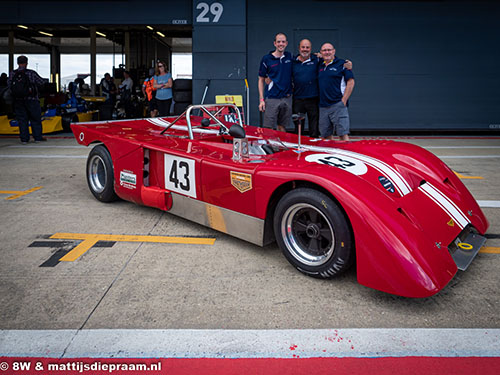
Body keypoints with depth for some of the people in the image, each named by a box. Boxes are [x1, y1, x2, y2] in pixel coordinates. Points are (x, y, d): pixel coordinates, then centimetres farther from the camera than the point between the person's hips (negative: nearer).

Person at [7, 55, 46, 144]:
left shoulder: (12, 74, -3)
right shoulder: (31, 73, -11)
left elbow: (9, 84, 6)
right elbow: (42, 82, -4)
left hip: (18, 101, 3)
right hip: (31, 100, -3)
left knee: (22, 120, 9)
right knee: (35, 119, 8)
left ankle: (24, 139, 9)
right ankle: (38, 137, 11)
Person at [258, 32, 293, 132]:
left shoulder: (290, 57, 9)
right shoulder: (266, 59, 0)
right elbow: (261, 80, 3)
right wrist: (261, 99, -4)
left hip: (286, 98, 3)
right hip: (271, 98, -3)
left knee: (282, 127, 10)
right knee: (268, 129, -5)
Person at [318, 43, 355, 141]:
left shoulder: (342, 64, 1)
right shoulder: (320, 66, 17)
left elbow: (351, 82, -3)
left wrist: (343, 101, -10)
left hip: (338, 105, -5)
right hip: (323, 106, 6)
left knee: (343, 134, -9)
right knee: (326, 136, 8)